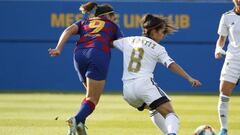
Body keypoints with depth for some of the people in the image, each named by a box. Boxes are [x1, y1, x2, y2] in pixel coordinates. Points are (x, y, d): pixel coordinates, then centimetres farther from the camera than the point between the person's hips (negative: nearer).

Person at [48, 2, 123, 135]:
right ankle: (77, 120, -33)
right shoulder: (112, 25, 27)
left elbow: (69, 30, 11)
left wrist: (58, 49, -1)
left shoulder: (85, 21, 31)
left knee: (92, 93, 22)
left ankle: (80, 123, 2)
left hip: (79, 54, 4)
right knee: (92, 99, -4)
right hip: (99, 54, -4)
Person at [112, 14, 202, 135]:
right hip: (145, 83, -6)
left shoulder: (128, 41, 17)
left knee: (155, 109, 32)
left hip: (127, 89, 6)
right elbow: (171, 65, -7)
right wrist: (189, 79, -11)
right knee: (170, 113, -16)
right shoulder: (157, 48, 4)